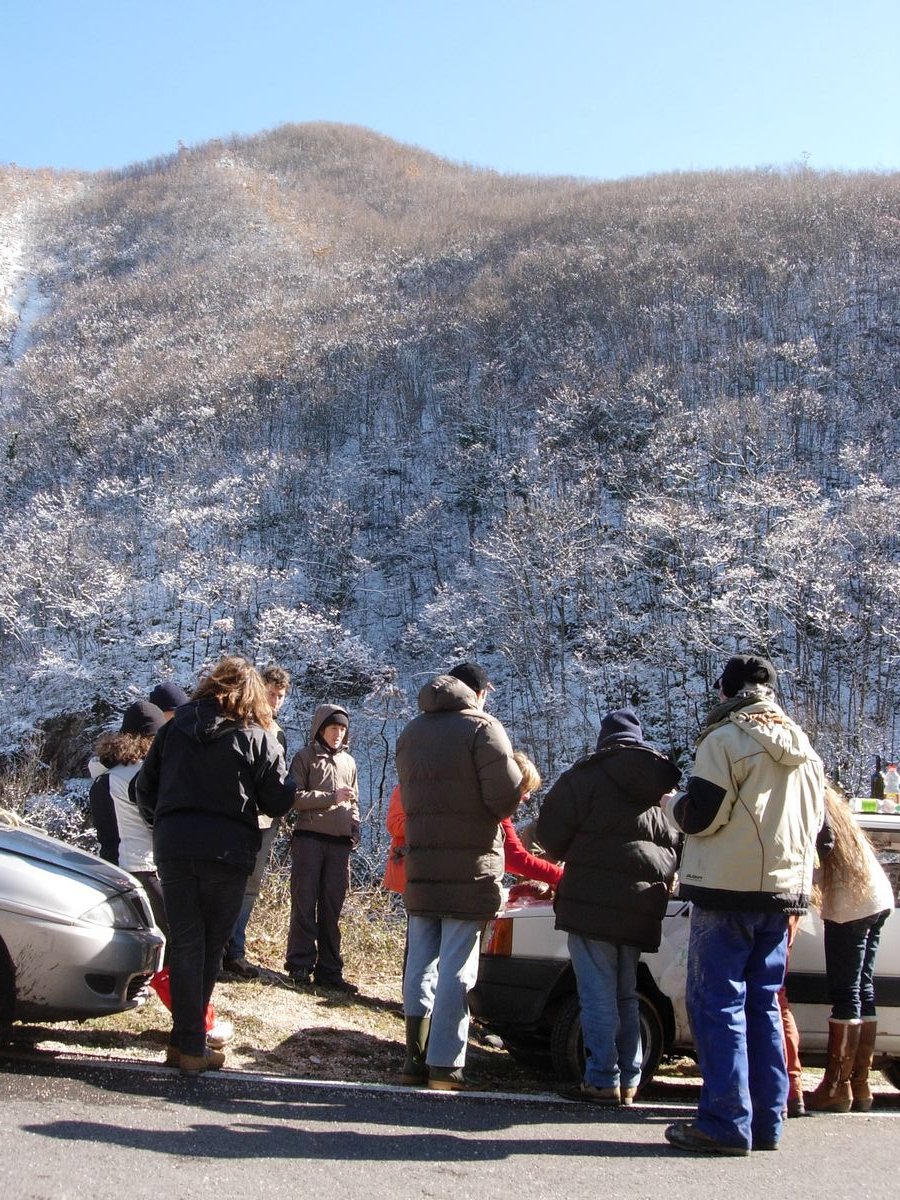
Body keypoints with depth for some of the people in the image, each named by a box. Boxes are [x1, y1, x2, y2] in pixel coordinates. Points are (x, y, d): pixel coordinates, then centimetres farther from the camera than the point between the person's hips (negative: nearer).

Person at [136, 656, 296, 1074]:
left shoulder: (175, 726, 8)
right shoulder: (256, 736, -2)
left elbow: (145, 787, 12)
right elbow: (279, 801, -2)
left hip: (172, 848, 2)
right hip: (227, 852, -2)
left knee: (184, 943, 6)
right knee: (210, 945, 8)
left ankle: (186, 1040, 2)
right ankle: (191, 1045, 10)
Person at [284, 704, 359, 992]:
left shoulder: (348, 761, 18)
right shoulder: (305, 757, 2)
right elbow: (295, 797, -7)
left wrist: (355, 829, 8)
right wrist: (331, 797, -12)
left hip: (339, 843, 5)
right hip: (309, 838, -5)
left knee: (332, 908, 5)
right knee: (304, 905, -3)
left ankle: (329, 969, 9)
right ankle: (300, 966, 1)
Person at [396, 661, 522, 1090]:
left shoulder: (410, 732, 15)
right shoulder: (481, 727, -7)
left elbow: (406, 796, 15)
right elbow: (505, 795, -13)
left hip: (420, 861, 6)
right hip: (470, 864, -5)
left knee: (420, 962, 11)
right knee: (457, 965, -1)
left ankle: (416, 1059, 13)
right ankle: (444, 1064, -1)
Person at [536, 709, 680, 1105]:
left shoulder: (589, 775, -5)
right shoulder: (663, 785, 13)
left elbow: (551, 832, -6)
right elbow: (678, 845, 16)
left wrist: (576, 856, 13)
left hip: (593, 902, -6)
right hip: (642, 906, 6)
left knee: (599, 995, -3)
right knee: (625, 995, 16)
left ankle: (603, 1080, -3)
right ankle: (629, 1081, 17)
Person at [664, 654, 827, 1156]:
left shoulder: (725, 739, -9)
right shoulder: (804, 749, 14)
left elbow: (701, 816, -13)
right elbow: (817, 825, 19)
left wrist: (675, 805, 6)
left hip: (729, 888, -7)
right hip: (785, 890, 7)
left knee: (719, 1004, -3)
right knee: (763, 1004, 13)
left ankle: (726, 1124, -4)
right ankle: (766, 1123, 14)